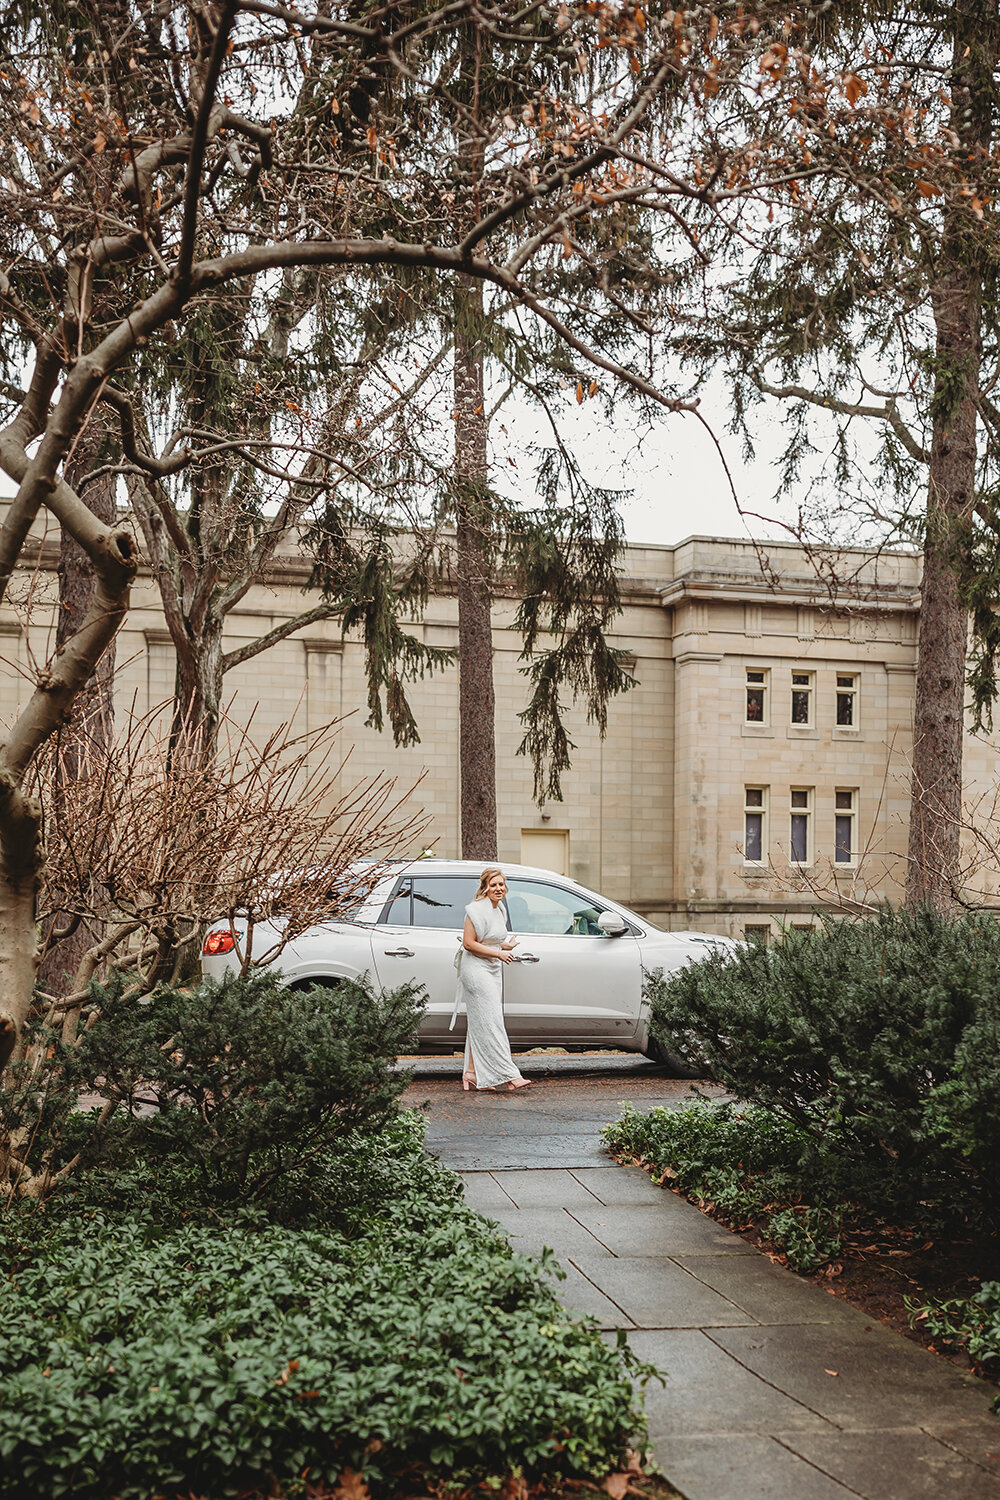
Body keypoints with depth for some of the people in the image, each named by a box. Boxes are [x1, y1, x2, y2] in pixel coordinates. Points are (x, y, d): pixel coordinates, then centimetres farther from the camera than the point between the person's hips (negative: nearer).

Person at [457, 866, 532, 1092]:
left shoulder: (498, 910, 14)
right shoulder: (477, 909, -15)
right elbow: (468, 943, -18)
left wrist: (506, 946, 9)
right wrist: (498, 953, -19)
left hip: (493, 971, 10)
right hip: (476, 970, -10)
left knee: (480, 1025, 10)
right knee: (490, 1023, -11)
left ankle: (472, 1074, 15)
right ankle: (509, 1076, -15)